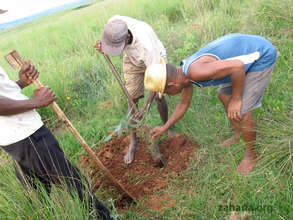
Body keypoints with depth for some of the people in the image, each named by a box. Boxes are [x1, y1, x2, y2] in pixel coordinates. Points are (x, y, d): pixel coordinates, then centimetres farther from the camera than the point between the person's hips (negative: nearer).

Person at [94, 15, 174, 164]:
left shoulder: (147, 46, -45)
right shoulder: (113, 22, -32)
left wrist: (146, 106, -36)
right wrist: (104, 48, -27)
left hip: (154, 59, -3)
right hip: (132, 60, 4)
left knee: (159, 97, -8)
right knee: (132, 100, 1)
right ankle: (133, 142, 12)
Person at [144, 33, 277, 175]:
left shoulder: (195, 71, -31)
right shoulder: (183, 73, 1)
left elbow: (237, 66, -33)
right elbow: (184, 103, 14)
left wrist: (236, 99, -20)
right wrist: (164, 128, 20)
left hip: (262, 55, -9)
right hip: (249, 48, 9)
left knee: (240, 111, -7)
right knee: (224, 96, 19)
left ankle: (251, 154, 18)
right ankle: (237, 136, 38)